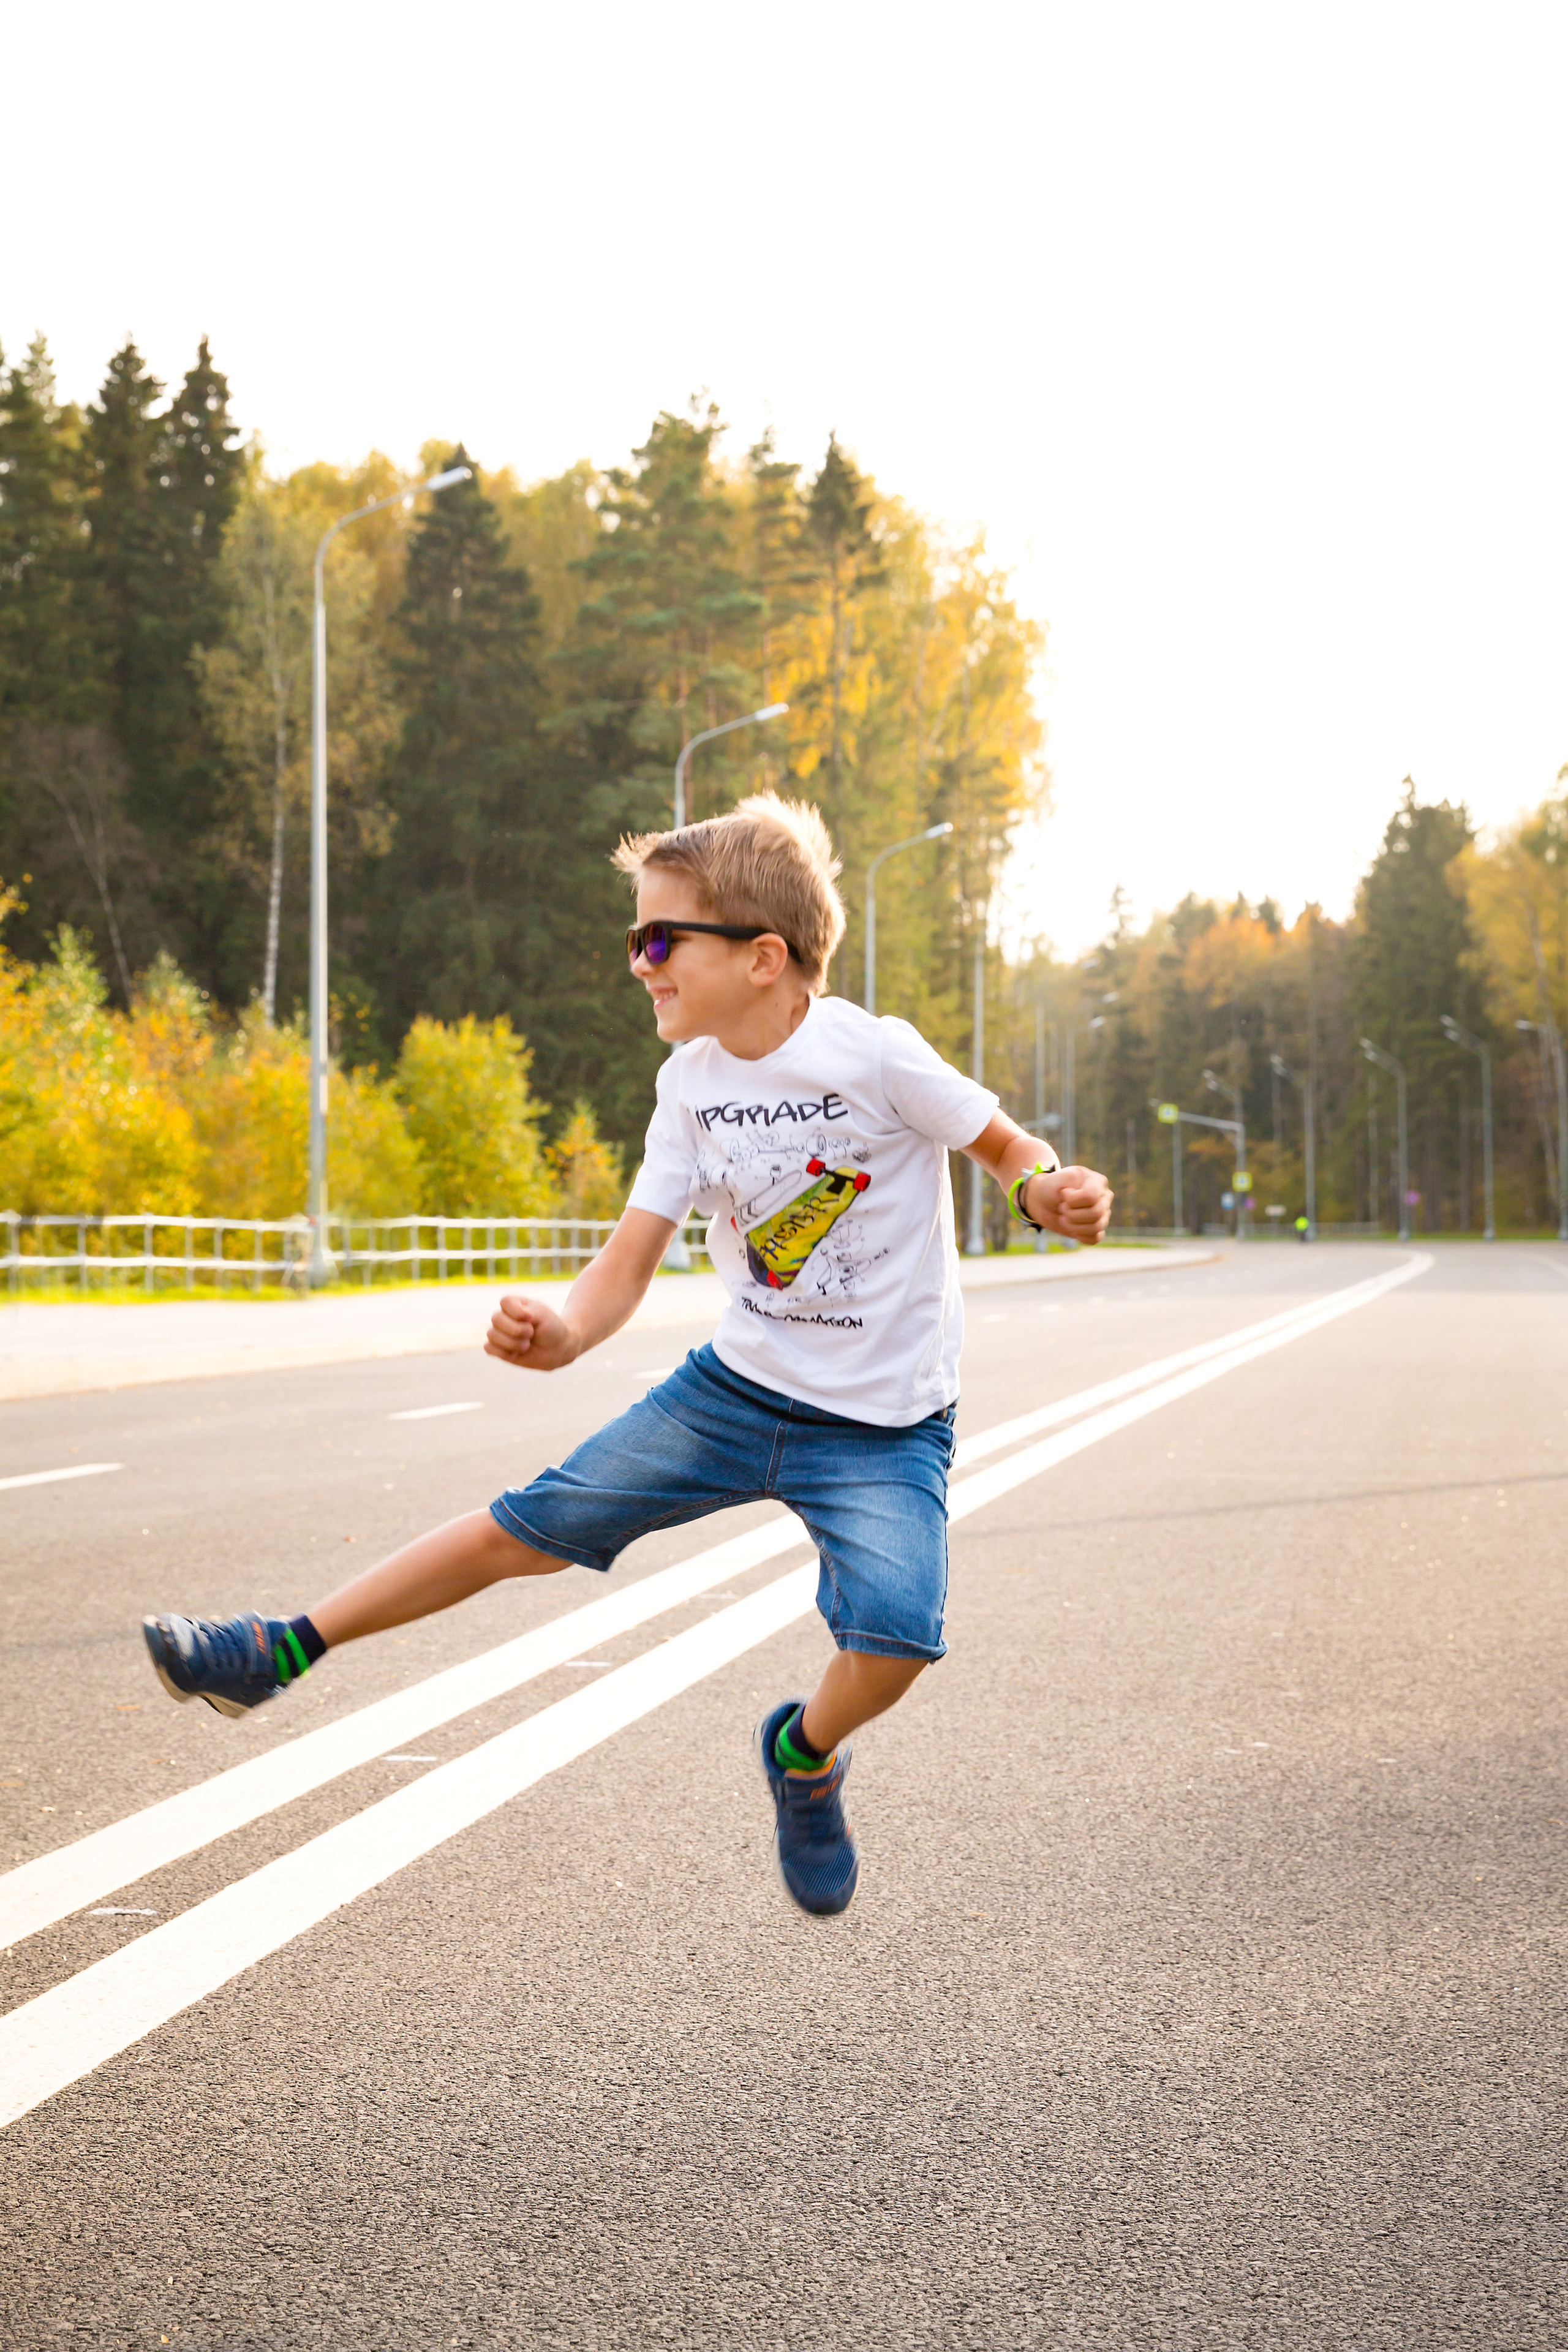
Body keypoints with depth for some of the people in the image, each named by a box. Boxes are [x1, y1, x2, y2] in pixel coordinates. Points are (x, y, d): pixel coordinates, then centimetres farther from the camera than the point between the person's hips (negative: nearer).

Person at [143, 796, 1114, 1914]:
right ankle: (284, 1649, 16)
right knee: (531, 1526, 2)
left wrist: (1052, 1192, -28)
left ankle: (807, 1755, 6)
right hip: (737, 1387, 5)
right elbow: (628, 1265, -4)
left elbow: (1007, 1147, -4)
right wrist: (563, 1330, -26)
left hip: (881, 1428, -4)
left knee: (893, 1629, -28)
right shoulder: (693, 1082, -2)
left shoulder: (875, 1056, -19)